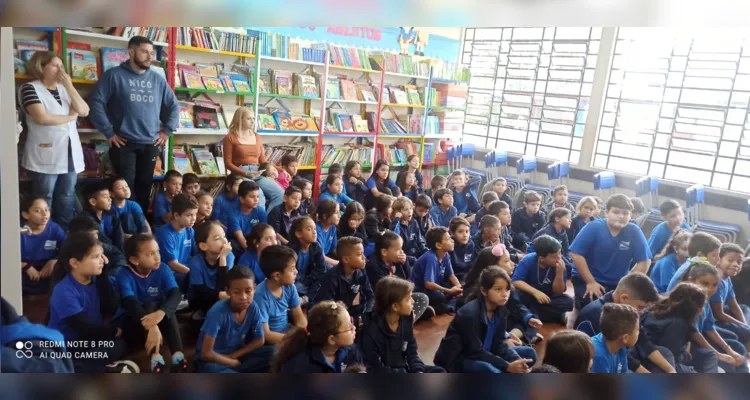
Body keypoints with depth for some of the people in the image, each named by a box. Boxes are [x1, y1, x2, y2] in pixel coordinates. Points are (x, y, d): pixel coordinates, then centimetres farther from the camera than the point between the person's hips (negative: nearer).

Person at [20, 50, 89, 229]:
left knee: (67, 200, 7)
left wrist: (69, 86, -3)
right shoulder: (30, 88, -3)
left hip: (70, 153, 6)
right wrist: (70, 117, -4)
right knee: (44, 202, -1)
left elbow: (84, 111, 3)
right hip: (45, 155, -5)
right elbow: (41, 117, -16)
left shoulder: (64, 88, 17)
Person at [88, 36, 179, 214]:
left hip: (150, 144, 4)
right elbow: (95, 102, -6)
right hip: (124, 143, -4)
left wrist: (167, 131, 6)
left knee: (145, 187, 11)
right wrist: (108, 132, -10)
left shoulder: (158, 79, 11)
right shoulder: (114, 75, -2)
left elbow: (174, 105, 17)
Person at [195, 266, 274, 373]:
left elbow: (260, 340, -1)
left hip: (235, 355, 6)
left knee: (271, 352, -18)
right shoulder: (218, 312, -26)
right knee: (210, 369, -40)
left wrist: (233, 356, -12)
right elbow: (206, 353, -25)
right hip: (213, 360, -6)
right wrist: (233, 362, -13)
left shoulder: (253, 307, -12)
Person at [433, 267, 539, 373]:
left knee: (529, 354, 0)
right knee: (489, 371, -38)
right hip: (458, 360, -9)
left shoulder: (500, 309, -4)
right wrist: (508, 366, -29)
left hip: (482, 355, 9)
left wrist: (518, 361, -21)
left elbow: (498, 344, -2)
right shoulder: (469, 314, -26)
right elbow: (475, 352, -25)